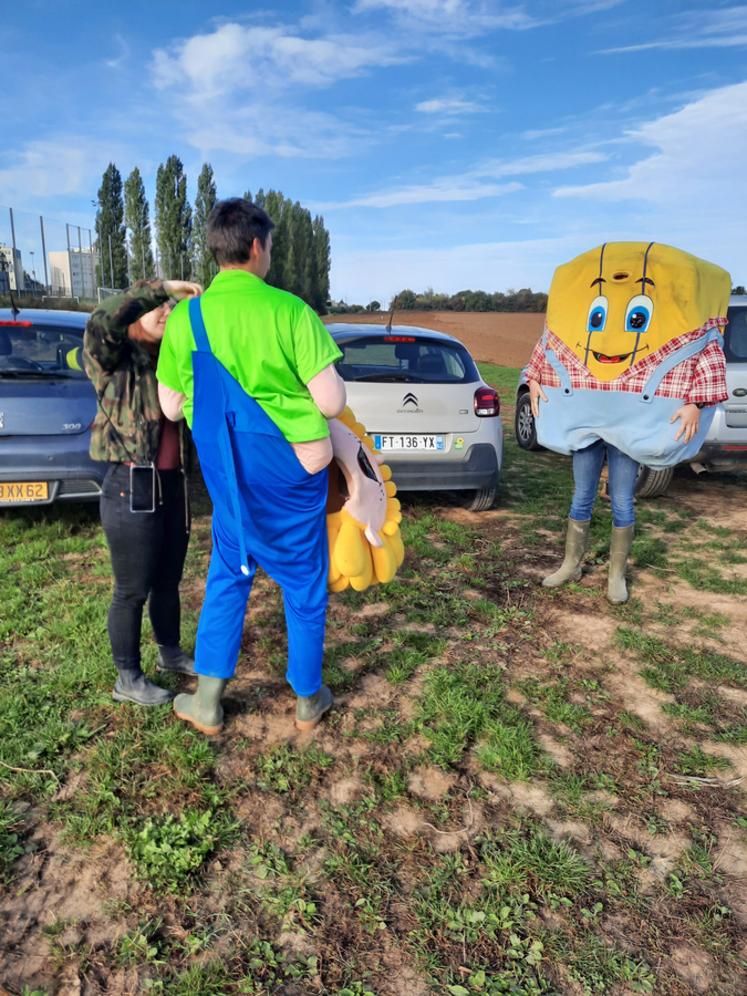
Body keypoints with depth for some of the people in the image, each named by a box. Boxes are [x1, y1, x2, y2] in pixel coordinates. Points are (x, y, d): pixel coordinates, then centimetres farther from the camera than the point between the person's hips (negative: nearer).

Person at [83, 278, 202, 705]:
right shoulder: (113, 357, -6)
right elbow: (102, 321, -28)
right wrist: (161, 286, -23)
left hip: (174, 485, 7)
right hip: (132, 489, -7)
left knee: (169, 580, 20)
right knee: (133, 590, 5)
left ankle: (171, 652, 41)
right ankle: (128, 680, 22)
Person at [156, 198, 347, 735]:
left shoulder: (185, 317, -3)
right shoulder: (289, 310, -15)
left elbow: (172, 406, 3)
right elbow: (332, 402, -17)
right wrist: (316, 382, 5)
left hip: (230, 474, 4)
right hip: (294, 470, -3)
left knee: (227, 578, 20)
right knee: (305, 585, 13)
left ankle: (208, 700, 26)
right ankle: (308, 699, 28)